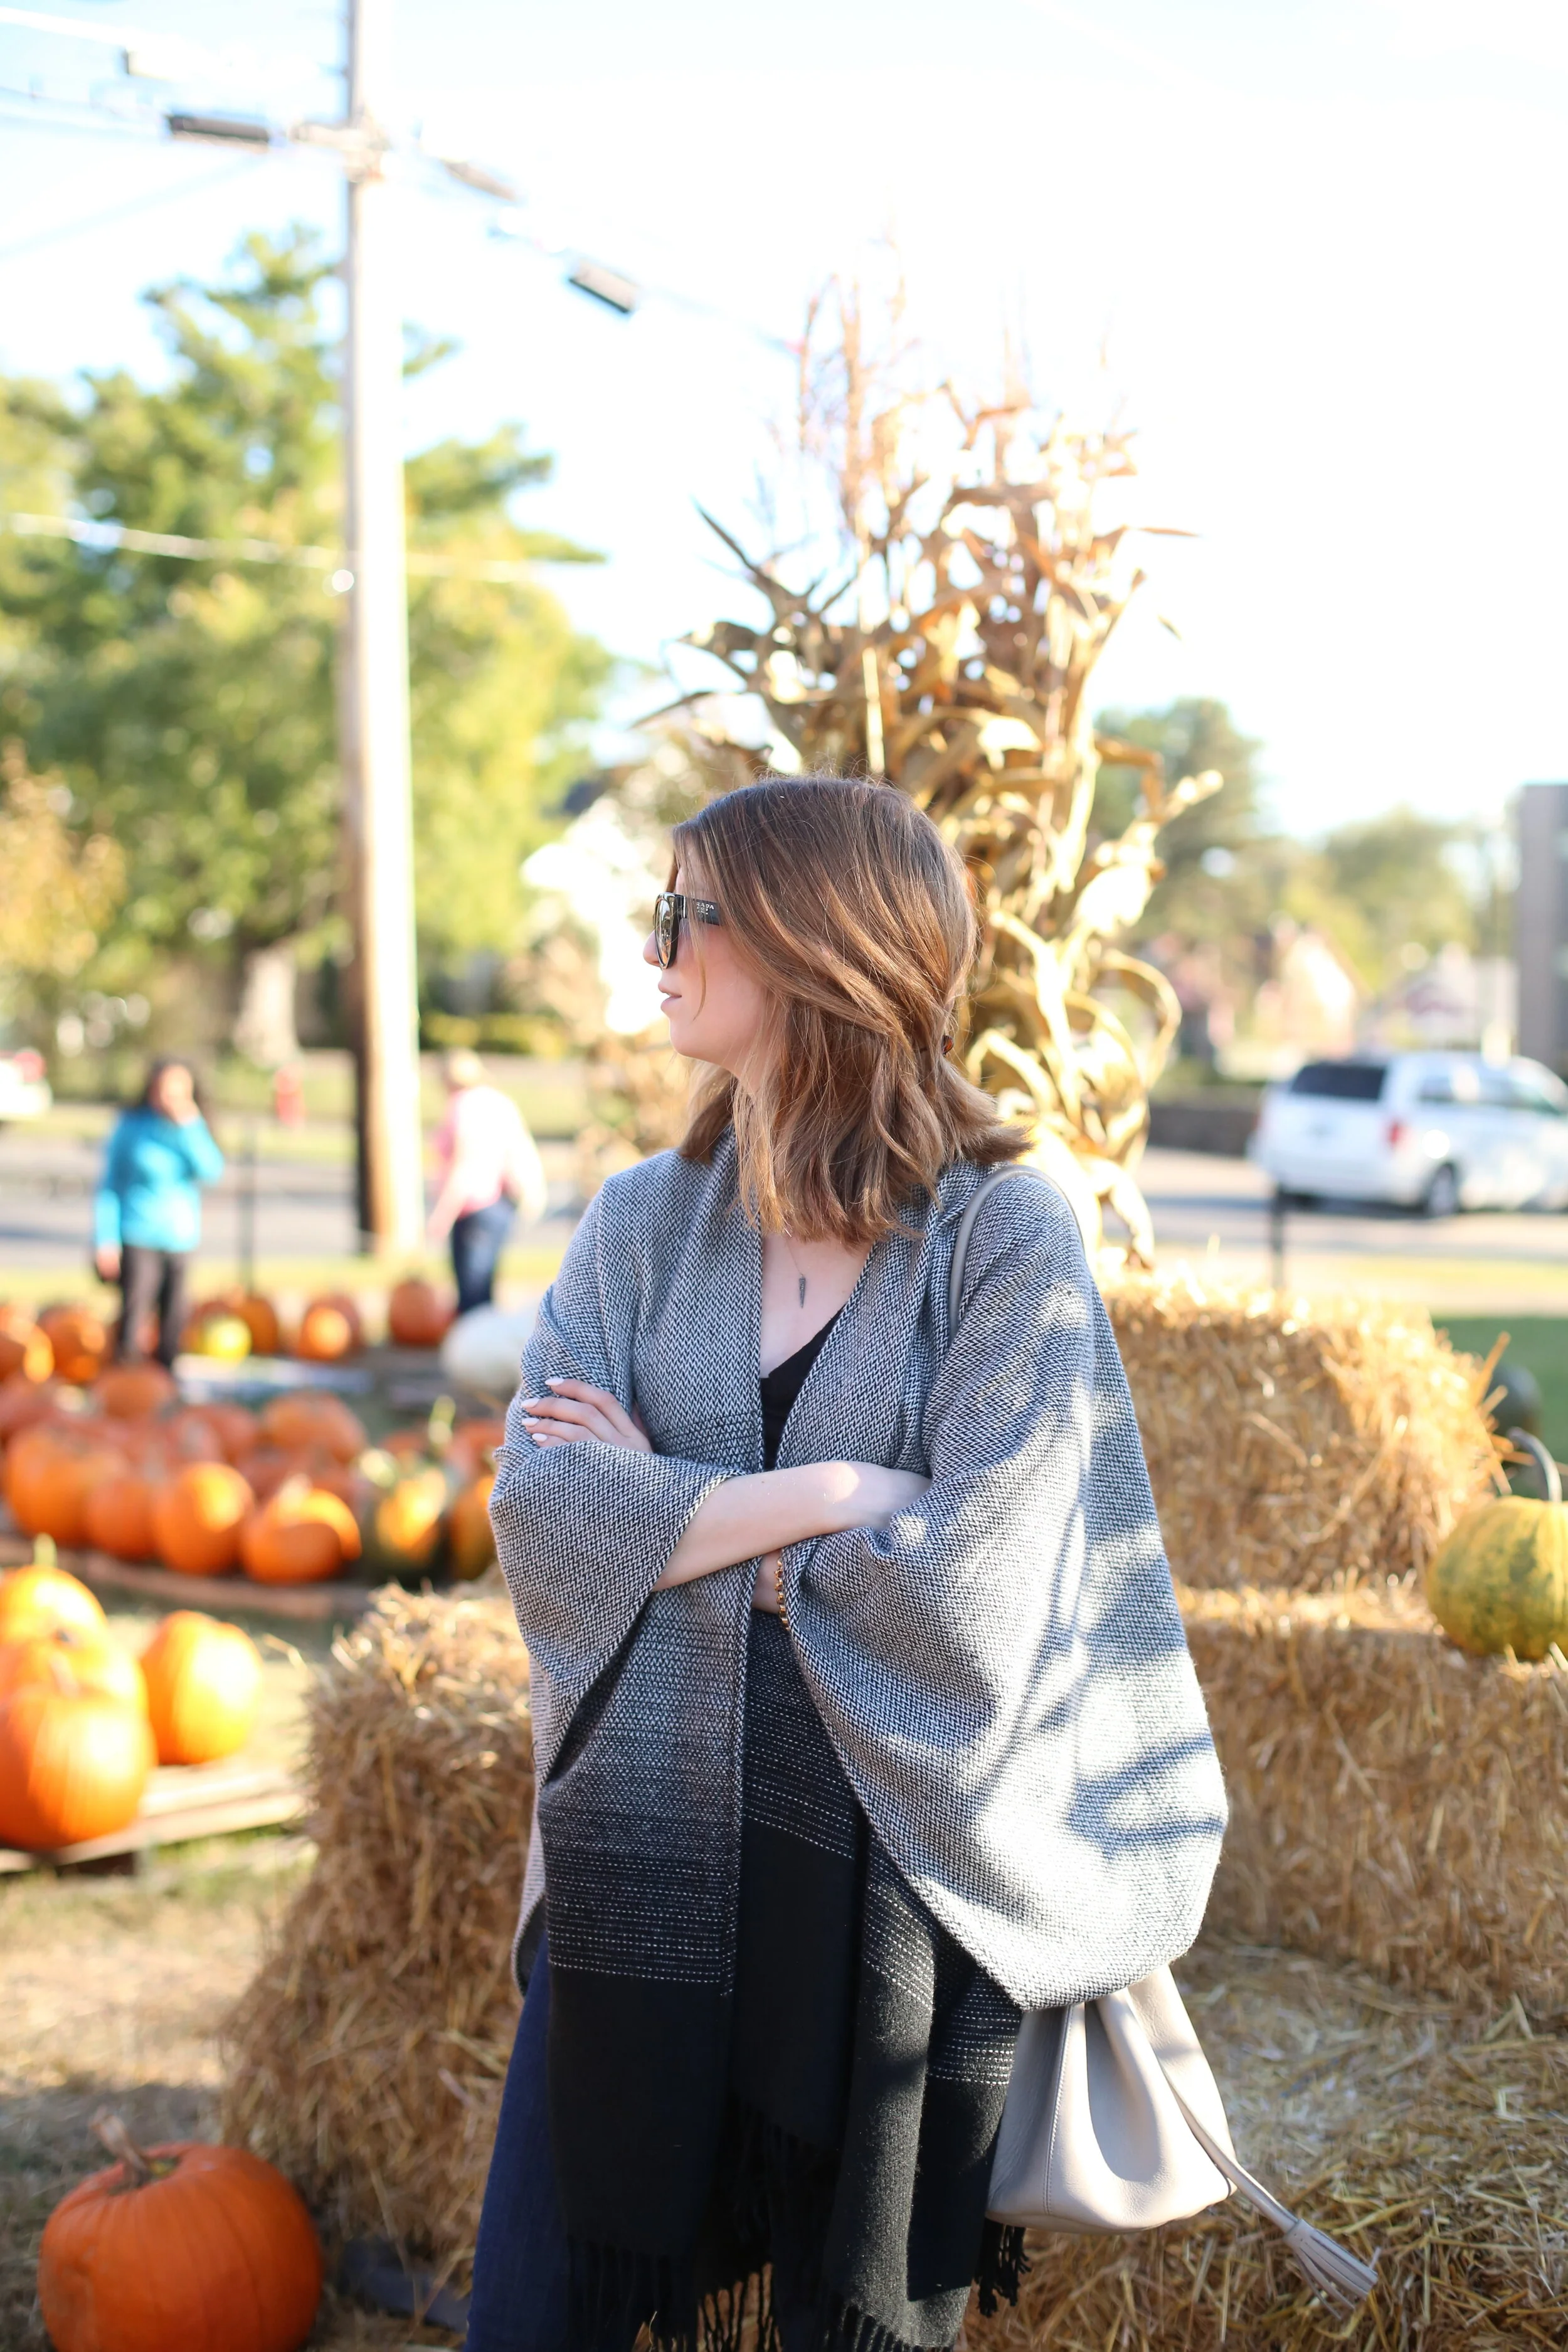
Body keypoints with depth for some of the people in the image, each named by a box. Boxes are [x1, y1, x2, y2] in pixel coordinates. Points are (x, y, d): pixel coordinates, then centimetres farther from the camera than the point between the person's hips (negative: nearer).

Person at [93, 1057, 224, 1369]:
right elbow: (109, 1185, -1)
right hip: (139, 1240, -4)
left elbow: (212, 1172, -11)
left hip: (182, 1239, 4)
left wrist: (189, 1127, -18)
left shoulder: (192, 1129, 4)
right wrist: (106, 1240, -6)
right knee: (133, 1320, -10)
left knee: (173, 1324, 9)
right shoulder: (130, 1127, -5)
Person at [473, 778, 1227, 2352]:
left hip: (899, 1889, -3)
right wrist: (826, 1495, -14)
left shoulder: (1006, 1236, -6)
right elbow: (539, 1512, -5)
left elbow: (964, 1594, -16)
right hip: (646, 1857, 4)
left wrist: (673, 1519, -7)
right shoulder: (646, 1221, 7)